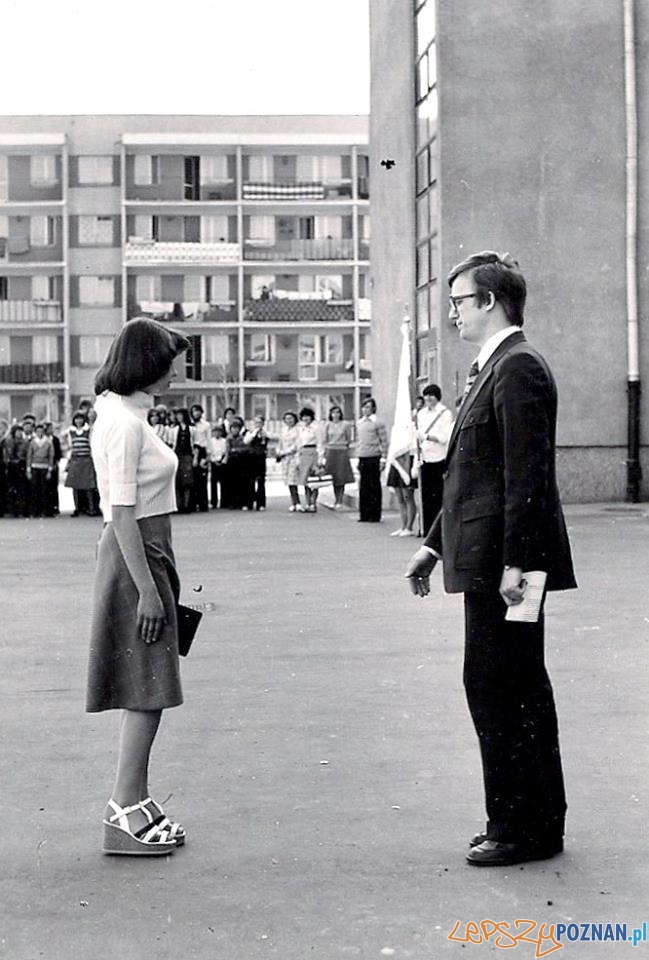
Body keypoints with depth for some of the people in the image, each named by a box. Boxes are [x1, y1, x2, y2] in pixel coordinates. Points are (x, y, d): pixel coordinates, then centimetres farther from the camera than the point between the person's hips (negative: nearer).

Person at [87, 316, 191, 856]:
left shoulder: (128, 414, 14)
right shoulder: (123, 423, -17)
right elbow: (123, 514, -20)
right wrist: (146, 589, -21)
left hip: (148, 553, 10)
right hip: (135, 556, -10)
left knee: (148, 689, 13)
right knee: (147, 689, -5)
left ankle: (134, 801, 20)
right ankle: (126, 812, 2)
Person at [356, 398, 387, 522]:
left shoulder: (378, 423, -3)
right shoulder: (359, 423, 14)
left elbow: (384, 442, -4)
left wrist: (383, 459, -10)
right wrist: (358, 457, 15)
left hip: (374, 458, -5)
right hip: (362, 458, 5)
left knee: (374, 487, 0)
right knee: (363, 488, 4)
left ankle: (375, 515, 5)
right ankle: (364, 515, 9)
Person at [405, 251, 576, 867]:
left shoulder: (517, 367, -14)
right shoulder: (491, 367, 17)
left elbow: (527, 474, -21)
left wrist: (514, 561, -23)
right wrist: (434, 543, 19)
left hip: (504, 561, -10)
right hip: (487, 559, 10)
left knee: (495, 684, -5)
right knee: (517, 686, 15)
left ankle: (522, 828, 5)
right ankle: (536, 820, 26)